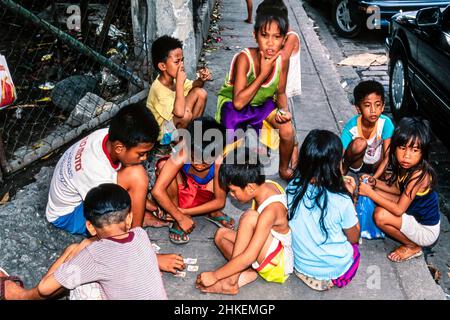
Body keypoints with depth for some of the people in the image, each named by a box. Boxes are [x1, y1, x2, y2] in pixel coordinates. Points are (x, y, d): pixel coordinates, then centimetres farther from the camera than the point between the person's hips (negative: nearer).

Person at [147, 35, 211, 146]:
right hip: (162, 132, -8)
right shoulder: (159, 89, -33)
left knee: (200, 93, -1)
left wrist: (201, 79, -15)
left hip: (172, 119, 8)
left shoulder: (174, 77, -10)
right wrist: (179, 82, -40)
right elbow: (179, 112, -45)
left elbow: (192, 86, 9)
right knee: (186, 114, -37)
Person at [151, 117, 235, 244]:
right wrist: (180, 217, -33)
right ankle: (177, 222, -14)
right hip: (178, 194, -1)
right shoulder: (182, 154, -35)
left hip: (202, 198, 1)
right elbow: (157, 191, -39)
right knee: (163, 165, -33)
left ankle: (213, 212, 3)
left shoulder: (219, 160, -29)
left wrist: (184, 212, -23)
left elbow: (220, 200, -20)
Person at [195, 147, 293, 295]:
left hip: (279, 265, -9)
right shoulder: (267, 185, -6)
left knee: (250, 216, -30)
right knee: (221, 234, 6)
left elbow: (248, 257, -32)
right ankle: (248, 273, -16)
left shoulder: (270, 211, -31)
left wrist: (214, 275, -27)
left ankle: (231, 281, -22)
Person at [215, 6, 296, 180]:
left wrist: (284, 110, -23)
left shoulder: (282, 60, -18)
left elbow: (280, 93, -1)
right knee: (230, 147, -26)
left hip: (262, 103, 4)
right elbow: (238, 102, -36)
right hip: (232, 104, -4)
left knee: (288, 131, -16)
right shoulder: (244, 58, -33)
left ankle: (284, 169, 13)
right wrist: (264, 74, -38)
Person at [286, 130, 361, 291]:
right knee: (354, 248, 27)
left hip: (300, 266, 3)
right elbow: (354, 238, -7)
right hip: (334, 271, -3)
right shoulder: (342, 202, -27)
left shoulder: (292, 189, -16)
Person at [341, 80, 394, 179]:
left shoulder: (386, 123, -25)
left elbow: (387, 157, -22)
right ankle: (346, 167, -7)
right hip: (357, 163, -3)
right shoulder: (351, 127, -28)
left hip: (376, 164, 3)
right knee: (360, 143, -32)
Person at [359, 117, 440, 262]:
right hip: (414, 214, 9)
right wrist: (375, 182, -6)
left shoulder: (419, 175, -31)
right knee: (377, 193, 3)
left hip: (427, 231, -9)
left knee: (380, 215, -25)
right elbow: (398, 190, 9)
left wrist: (370, 193, -23)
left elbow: (398, 210, -26)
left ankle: (413, 247, 1)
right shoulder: (406, 166, -8)